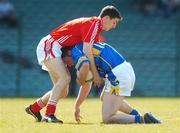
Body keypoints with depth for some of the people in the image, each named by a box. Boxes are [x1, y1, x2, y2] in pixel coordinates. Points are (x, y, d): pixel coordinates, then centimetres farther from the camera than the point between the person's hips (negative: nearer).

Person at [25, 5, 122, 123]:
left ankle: (34, 108, 20)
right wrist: (96, 74, -19)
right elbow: (86, 51, -24)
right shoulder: (94, 23, -17)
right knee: (65, 78, -25)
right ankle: (49, 114, -29)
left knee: (63, 91, 7)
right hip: (49, 45, -10)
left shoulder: (95, 24, 14)